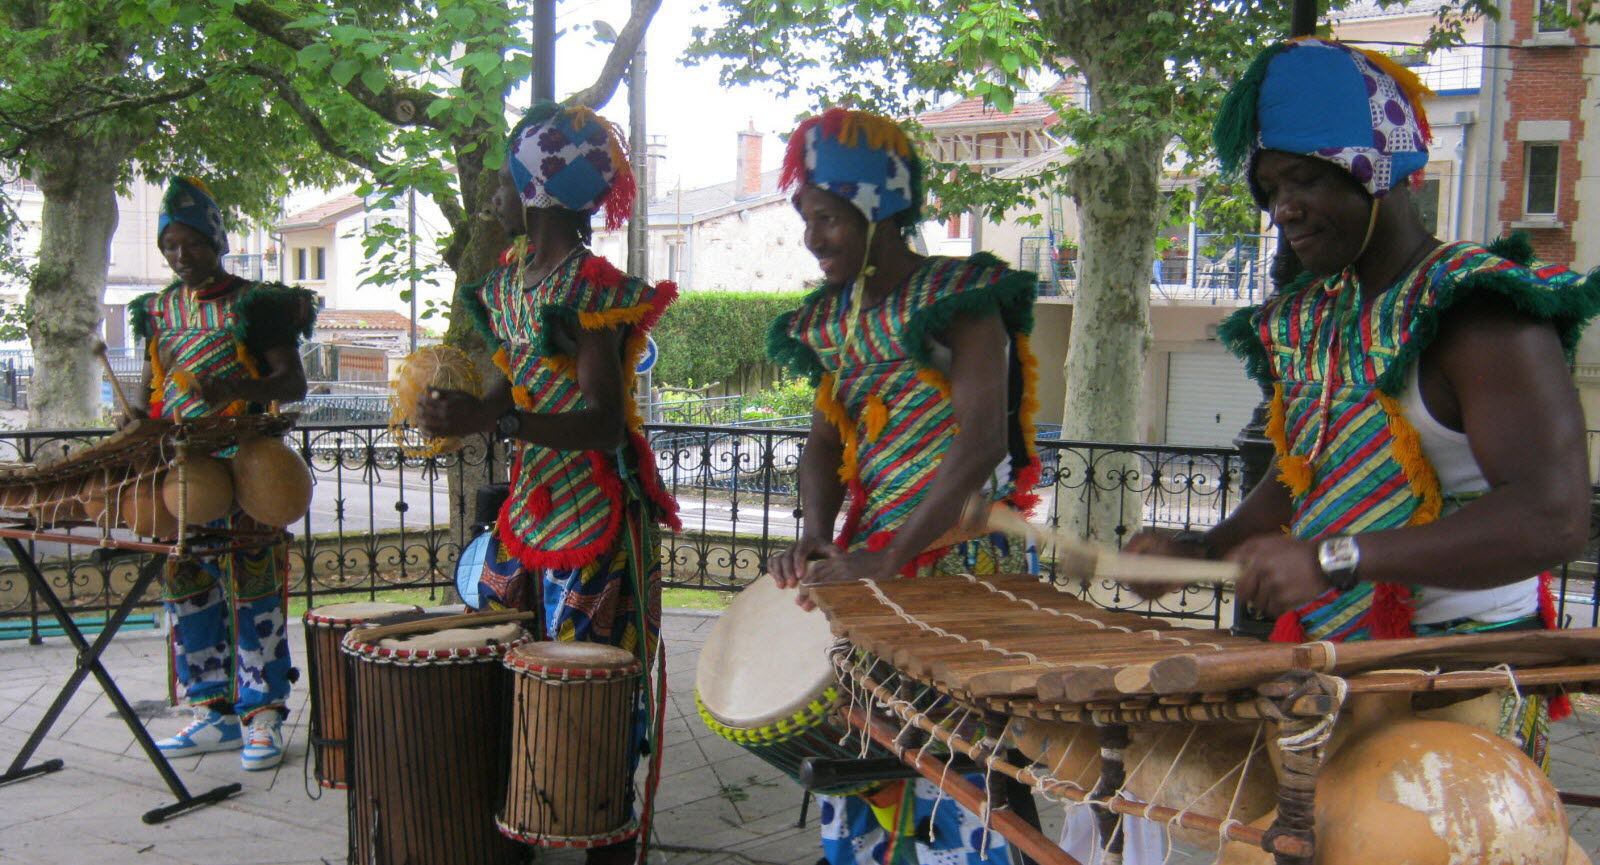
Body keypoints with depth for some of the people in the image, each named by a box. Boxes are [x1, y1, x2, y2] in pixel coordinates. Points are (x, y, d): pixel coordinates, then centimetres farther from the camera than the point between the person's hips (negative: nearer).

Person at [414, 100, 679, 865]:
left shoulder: (590, 289, -17)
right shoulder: (508, 279, 11)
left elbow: (603, 424, -22)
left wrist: (493, 419, -32)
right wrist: (462, 412, 2)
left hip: (594, 506, -9)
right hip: (530, 495, 9)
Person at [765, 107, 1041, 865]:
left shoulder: (960, 298, -11)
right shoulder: (831, 319, 10)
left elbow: (982, 441, -21)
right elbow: (825, 441, 12)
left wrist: (887, 560, -24)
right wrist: (816, 536, -7)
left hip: (962, 557, -6)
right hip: (867, 563, 7)